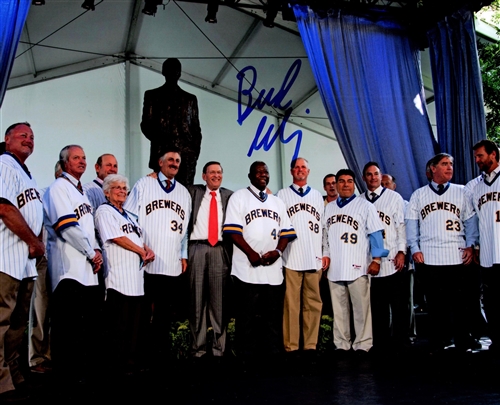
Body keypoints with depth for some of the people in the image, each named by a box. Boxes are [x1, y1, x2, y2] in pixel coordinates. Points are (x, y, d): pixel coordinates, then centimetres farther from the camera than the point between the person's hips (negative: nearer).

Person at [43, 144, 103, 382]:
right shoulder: (58, 188, -6)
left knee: (89, 322, 10)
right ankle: (66, 374, 1)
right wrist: (91, 253, -11)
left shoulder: (81, 191, 22)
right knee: (67, 323, -7)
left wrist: (97, 250, 6)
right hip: (69, 267, -9)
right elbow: (67, 226, -16)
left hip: (87, 267, 9)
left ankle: (86, 369, 18)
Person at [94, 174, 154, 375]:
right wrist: (142, 252, -5)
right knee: (120, 324, -6)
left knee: (136, 321, 8)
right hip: (119, 277, -8)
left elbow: (138, 238, 25)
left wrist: (148, 250, 3)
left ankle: (133, 360, 14)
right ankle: (119, 363, 2)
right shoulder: (104, 211, -1)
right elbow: (117, 238, -11)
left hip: (136, 276, 8)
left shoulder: (128, 215, 26)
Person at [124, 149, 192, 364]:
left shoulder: (184, 192, 18)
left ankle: (160, 354, 11)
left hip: (172, 263, 3)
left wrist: (183, 255, 13)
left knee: (165, 310, 3)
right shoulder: (144, 184, 6)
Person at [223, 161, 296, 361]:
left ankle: (273, 354, 15)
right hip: (248, 267, -4)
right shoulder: (239, 197, 4)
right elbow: (233, 230, -6)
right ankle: (248, 356, 8)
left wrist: (278, 251, -6)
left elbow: (286, 232, 14)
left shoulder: (277, 202, 19)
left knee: (273, 314, 7)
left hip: (273, 268, 5)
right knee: (248, 315, 0)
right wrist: (251, 253, -16)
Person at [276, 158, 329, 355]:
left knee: (313, 303, 4)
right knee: (291, 304, -2)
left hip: (314, 258, 3)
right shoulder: (282, 195, 8)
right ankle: (291, 346, 4)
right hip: (290, 258, -2)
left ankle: (310, 345, 11)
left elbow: (324, 226, 15)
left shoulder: (317, 196, 16)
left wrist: (326, 253, 8)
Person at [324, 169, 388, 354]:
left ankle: (362, 344, 7)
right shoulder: (328, 208, 14)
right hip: (334, 268, 4)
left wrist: (376, 259, -8)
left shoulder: (365, 206, 3)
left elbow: (375, 234, -1)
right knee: (339, 309, 9)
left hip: (357, 267, -4)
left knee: (361, 308, -2)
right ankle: (341, 344, 18)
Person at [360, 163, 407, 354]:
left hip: (392, 260, -2)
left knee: (398, 304, 2)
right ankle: (381, 343, 15)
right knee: (377, 304, 7)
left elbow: (401, 225, 0)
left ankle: (399, 343, 12)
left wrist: (402, 251, -8)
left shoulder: (394, 197, 5)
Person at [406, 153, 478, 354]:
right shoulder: (418, 195, 11)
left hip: (457, 257, 0)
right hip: (428, 258, 0)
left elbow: (470, 220, 10)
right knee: (435, 304, 6)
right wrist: (415, 249, 0)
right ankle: (438, 344, 14)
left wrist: (470, 245, -2)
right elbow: (411, 223, 9)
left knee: (459, 303, 1)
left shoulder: (461, 192, 11)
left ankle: (463, 344, 12)